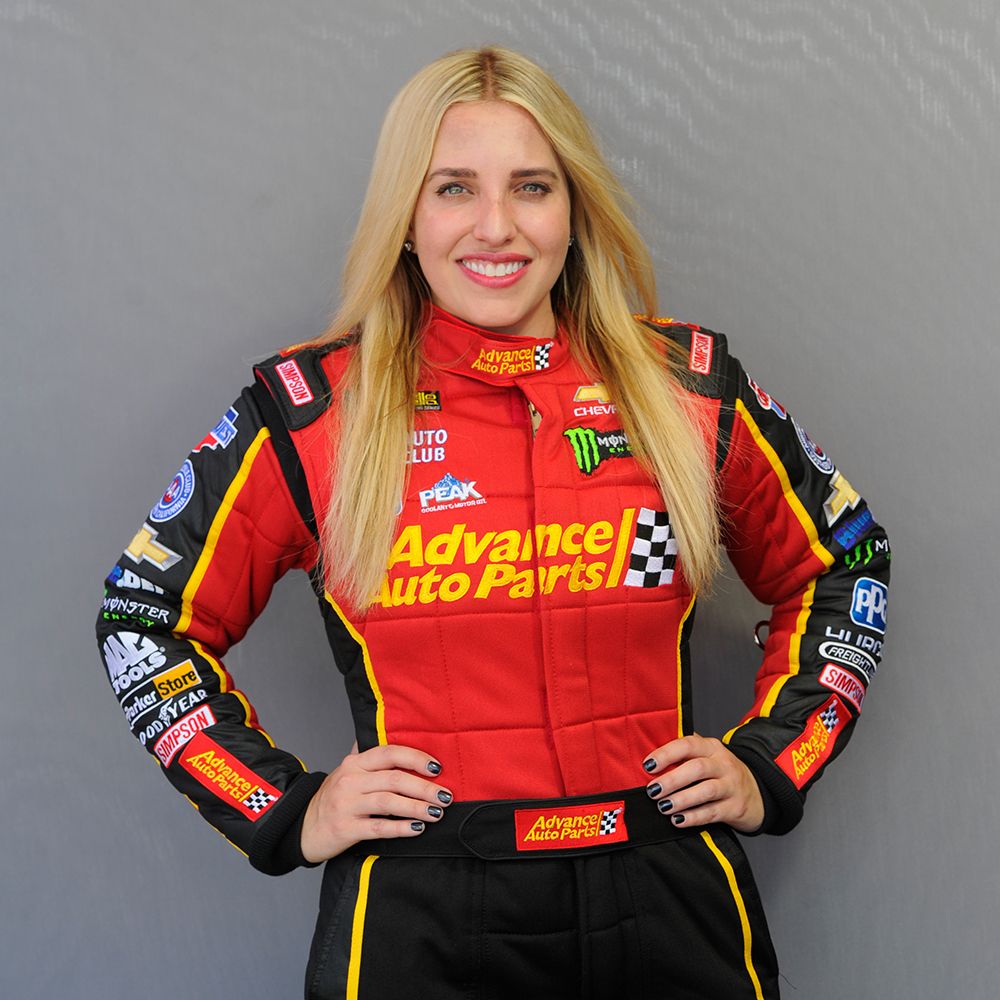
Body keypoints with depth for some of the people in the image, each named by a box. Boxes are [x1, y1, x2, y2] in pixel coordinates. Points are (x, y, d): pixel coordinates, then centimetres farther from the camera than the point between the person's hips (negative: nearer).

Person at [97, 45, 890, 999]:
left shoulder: (691, 386, 2)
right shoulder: (311, 411, -3)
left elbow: (844, 567, 17)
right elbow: (144, 616, 6)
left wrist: (771, 766, 7)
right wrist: (284, 808, -1)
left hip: (666, 905, 2)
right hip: (417, 922, -2)